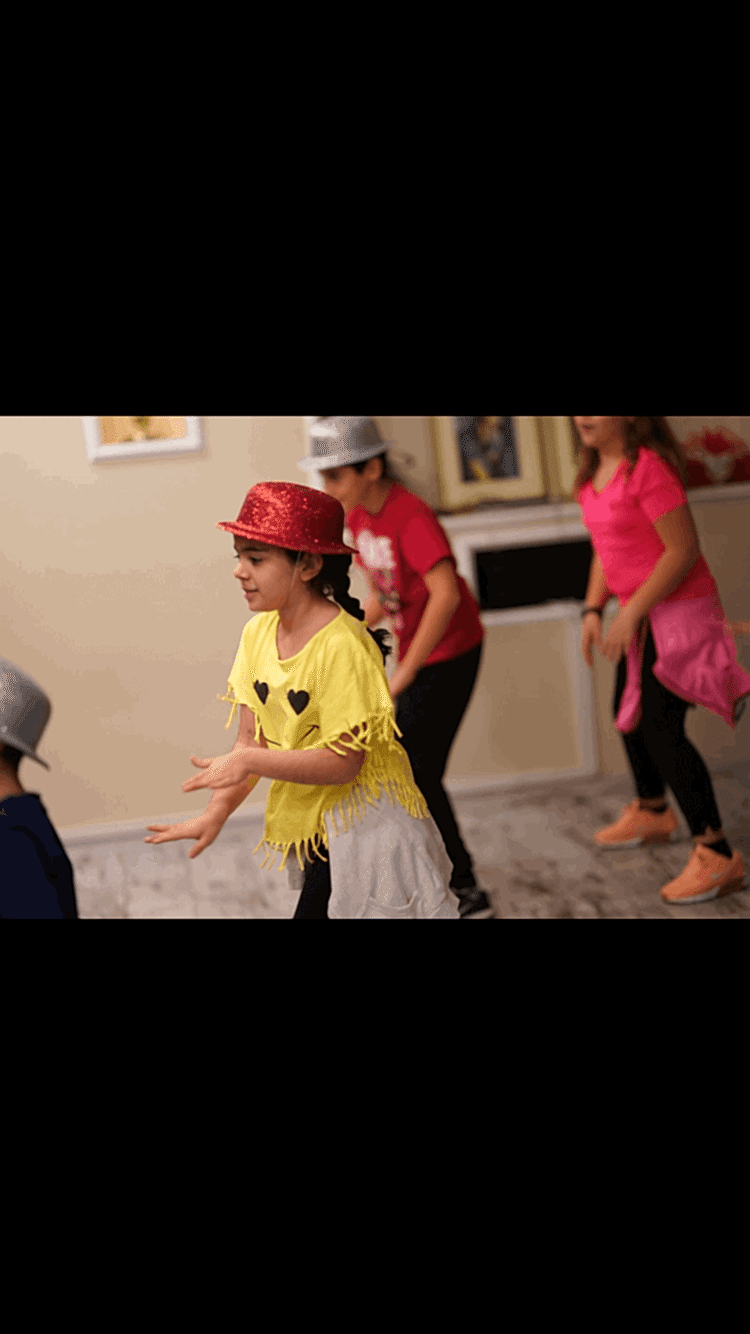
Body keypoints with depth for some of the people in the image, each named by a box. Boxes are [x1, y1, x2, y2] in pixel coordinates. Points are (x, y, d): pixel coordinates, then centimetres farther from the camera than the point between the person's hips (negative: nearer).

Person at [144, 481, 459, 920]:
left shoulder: (342, 646, -22)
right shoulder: (258, 633, 1)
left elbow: (343, 762, -23)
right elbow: (253, 740, 3)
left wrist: (248, 762, -22)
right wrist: (216, 814, -8)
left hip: (361, 826, -7)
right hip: (313, 830, 7)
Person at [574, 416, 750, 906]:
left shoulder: (648, 467, -22)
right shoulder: (597, 471, 8)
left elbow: (683, 549, -23)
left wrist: (630, 613, -22)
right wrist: (593, 610, 7)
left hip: (679, 610, -10)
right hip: (641, 613, 10)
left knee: (660, 729, -14)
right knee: (631, 715, 23)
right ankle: (651, 814, 48)